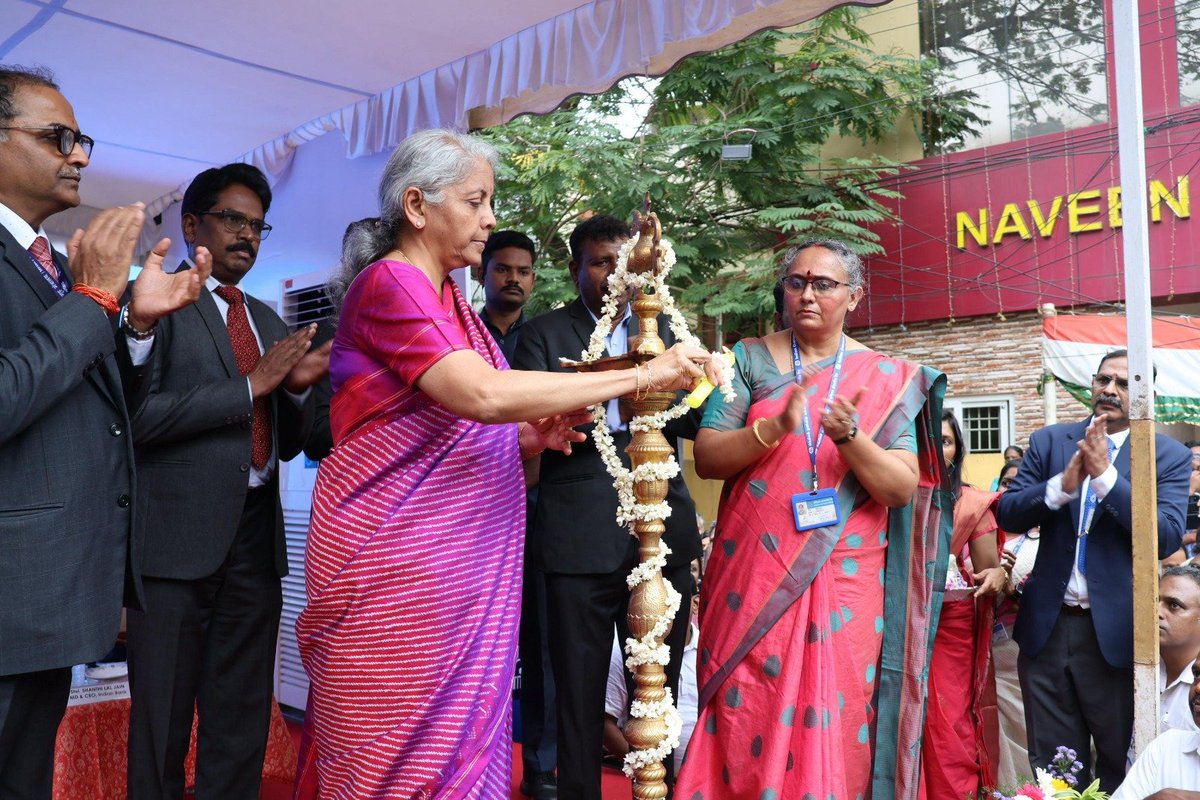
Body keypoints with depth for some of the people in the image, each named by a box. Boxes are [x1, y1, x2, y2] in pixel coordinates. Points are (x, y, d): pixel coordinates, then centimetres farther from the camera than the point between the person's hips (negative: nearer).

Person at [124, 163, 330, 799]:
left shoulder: (269, 322, 18)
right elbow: (138, 415, -16)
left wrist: (296, 387, -1)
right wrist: (251, 384, -13)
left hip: (256, 534, 6)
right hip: (179, 535, -5)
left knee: (242, 722, 12)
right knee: (162, 720, 6)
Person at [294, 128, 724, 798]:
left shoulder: (449, 297, 14)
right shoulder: (388, 283, -13)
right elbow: (482, 393, -27)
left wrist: (526, 436, 1)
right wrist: (641, 376, -24)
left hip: (462, 562, 8)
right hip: (395, 561, -8)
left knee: (464, 736, 12)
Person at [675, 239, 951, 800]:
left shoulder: (887, 378, 5)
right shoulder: (750, 358, 5)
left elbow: (904, 488, -3)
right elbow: (706, 458, -4)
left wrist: (849, 437, -19)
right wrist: (774, 429, -20)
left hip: (845, 583, 0)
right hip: (752, 578, 0)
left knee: (832, 728, 4)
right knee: (743, 722, 4)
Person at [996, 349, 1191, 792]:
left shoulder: (1170, 455, -1)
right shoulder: (1049, 441, 5)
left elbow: (1167, 538, -13)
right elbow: (1007, 514, -2)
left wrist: (1105, 475, -20)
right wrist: (1063, 483, -19)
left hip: (1115, 633, -2)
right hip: (1047, 627, 2)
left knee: (1120, 768, 13)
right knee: (1053, 770, 13)